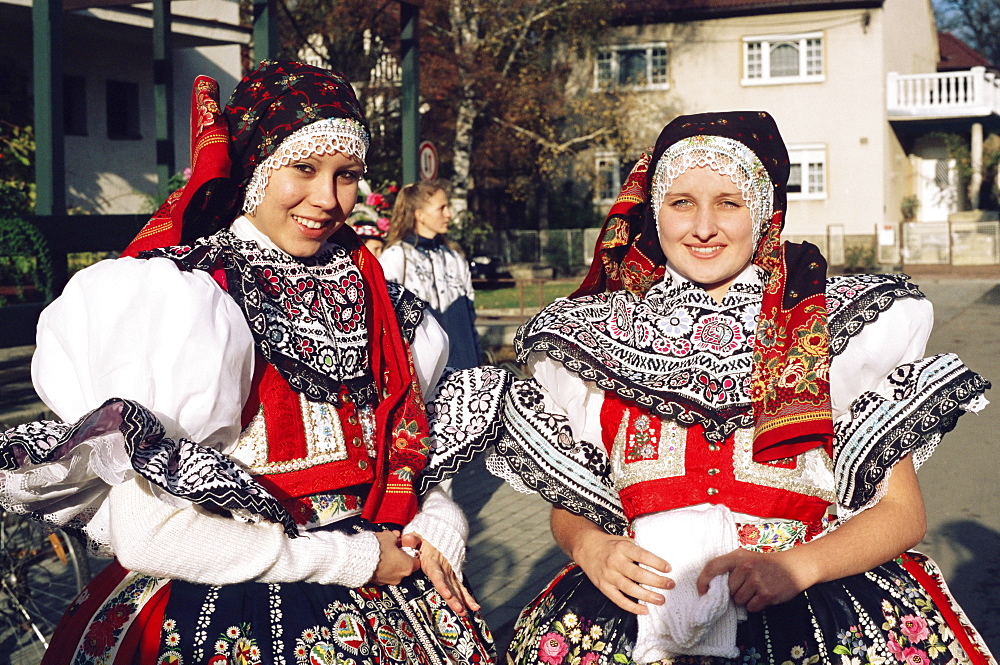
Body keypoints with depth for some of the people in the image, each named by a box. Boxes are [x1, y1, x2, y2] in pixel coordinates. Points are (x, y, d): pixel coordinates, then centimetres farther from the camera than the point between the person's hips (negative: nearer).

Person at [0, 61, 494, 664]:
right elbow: (147, 533, -21)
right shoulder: (177, 297, -15)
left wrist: (436, 531, -6)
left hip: (381, 585, 6)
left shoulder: (366, 290, 4)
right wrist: (349, 560, -14)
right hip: (223, 616, -5)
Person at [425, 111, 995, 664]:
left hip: (808, 601, 1)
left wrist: (793, 566, -13)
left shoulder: (837, 326, 4)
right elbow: (568, 507, 15)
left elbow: (902, 510, 4)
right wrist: (590, 547, -7)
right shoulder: (605, 336, 8)